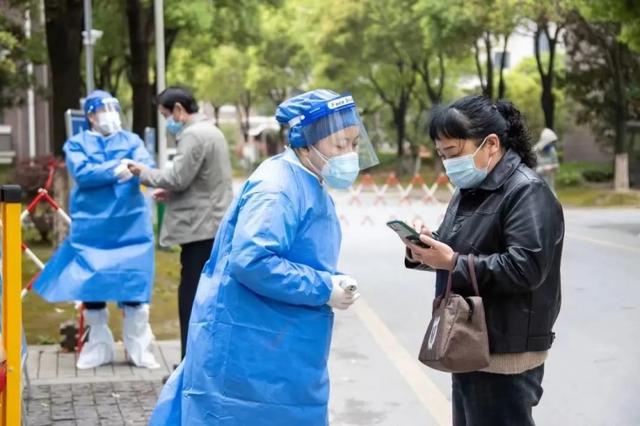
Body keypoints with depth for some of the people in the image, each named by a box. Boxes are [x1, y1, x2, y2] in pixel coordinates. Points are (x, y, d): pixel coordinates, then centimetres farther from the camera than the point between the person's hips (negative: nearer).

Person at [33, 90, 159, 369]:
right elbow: (81, 173, -12)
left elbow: (148, 166, -9)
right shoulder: (77, 143, 5)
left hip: (131, 227, 0)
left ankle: (139, 348, 10)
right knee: (91, 286, 4)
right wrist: (116, 169, -18)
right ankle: (98, 348, 18)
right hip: (91, 228, 0)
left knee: (134, 285, 0)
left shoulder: (131, 140, 9)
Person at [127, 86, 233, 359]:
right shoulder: (210, 131, 20)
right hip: (213, 226, 11)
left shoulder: (194, 135, -14)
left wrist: (145, 173, -3)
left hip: (202, 229, -11)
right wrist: (171, 193, 15)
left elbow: (178, 177, -18)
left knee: (192, 298, -7)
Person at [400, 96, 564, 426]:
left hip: (505, 354, -9)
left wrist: (453, 263, -26)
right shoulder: (470, 189, 14)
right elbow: (457, 251, 18)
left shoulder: (527, 192, -16)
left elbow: (526, 267, -26)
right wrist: (424, 251, -5)